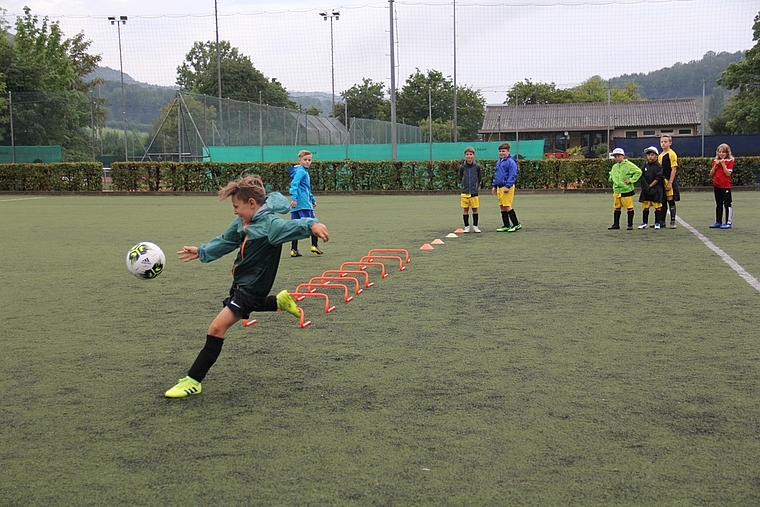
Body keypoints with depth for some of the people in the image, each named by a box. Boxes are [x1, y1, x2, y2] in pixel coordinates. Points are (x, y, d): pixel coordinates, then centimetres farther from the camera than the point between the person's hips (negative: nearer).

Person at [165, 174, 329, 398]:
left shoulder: (270, 223, -24)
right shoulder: (242, 222, 2)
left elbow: (292, 226, -43)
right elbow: (225, 241, 19)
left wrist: (312, 225, -63)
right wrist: (201, 252, 24)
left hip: (252, 286, -10)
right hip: (241, 282, 10)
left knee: (217, 327, -15)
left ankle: (193, 381, -10)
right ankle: (280, 301, 46)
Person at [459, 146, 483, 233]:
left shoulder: (477, 166, -2)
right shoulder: (462, 167, -1)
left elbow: (479, 178, 8)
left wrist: (476, 186, 6)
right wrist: (464, 186, 5)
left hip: (474, 192, -1)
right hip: (465, 192, 1)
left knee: (475, 209, 4)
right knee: (465, 209, 4)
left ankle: (475, 226, 15)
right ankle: (467, 226, 12)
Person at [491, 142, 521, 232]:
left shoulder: (510, 162, -10)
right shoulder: (498, 162, 18)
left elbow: (513, 175, -15)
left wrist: (508, 186, -20)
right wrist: (494, 186, 21)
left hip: (506, 187, -9)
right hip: (499, 187, 9)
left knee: (507, 206, -11)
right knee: (502, 207, 9)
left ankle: (516, 224, -4)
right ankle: (506, 226, 14)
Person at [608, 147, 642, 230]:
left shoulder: (629, 165, -7)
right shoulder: (614, 167, 12)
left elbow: (638, 172, -8)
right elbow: (611, 174, 31)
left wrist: (631, 180, -12)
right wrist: (611, 178, 10)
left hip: (627, 190, -6)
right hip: (616, 190, 6)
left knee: (629, 207, 0)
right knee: (617, 208, 11)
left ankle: (630, 224, 6)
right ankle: (616, 224, 19)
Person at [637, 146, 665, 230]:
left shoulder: (658, 166, -4)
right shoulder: (645, 166, 9)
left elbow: (658, 179, -10)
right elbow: (642, 177, 6)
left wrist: (650, 186, -12)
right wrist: (645, 186, -7)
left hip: (656, 190, -4)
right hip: (646, 191, 4)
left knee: (657, 207, 0)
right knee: (645, 207, 7)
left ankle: (657, 223, 8)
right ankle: (645, 223, 15)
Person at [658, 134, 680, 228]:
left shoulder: (672, 154, -8)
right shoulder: (660, 156, 14)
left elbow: (674, 169, -13)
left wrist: (670, 183, -17)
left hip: (670, 181, -7)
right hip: (662, 181, 7)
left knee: (670, 200, -4)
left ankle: (673, 221, 2)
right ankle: (662, 221, 17)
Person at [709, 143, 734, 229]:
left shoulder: (730, 161, -4)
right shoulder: (715, 161, 10)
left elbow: (728, 173, -14)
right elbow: (711, 174, 6)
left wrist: (723, 164, -16)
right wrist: (715, 165, -6)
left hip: (726, 186, -6)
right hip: (716, 186, 6)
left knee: (727, 204, -3)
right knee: (718, 205, 12)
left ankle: (728, 222, 0)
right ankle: (718, 222, 19)